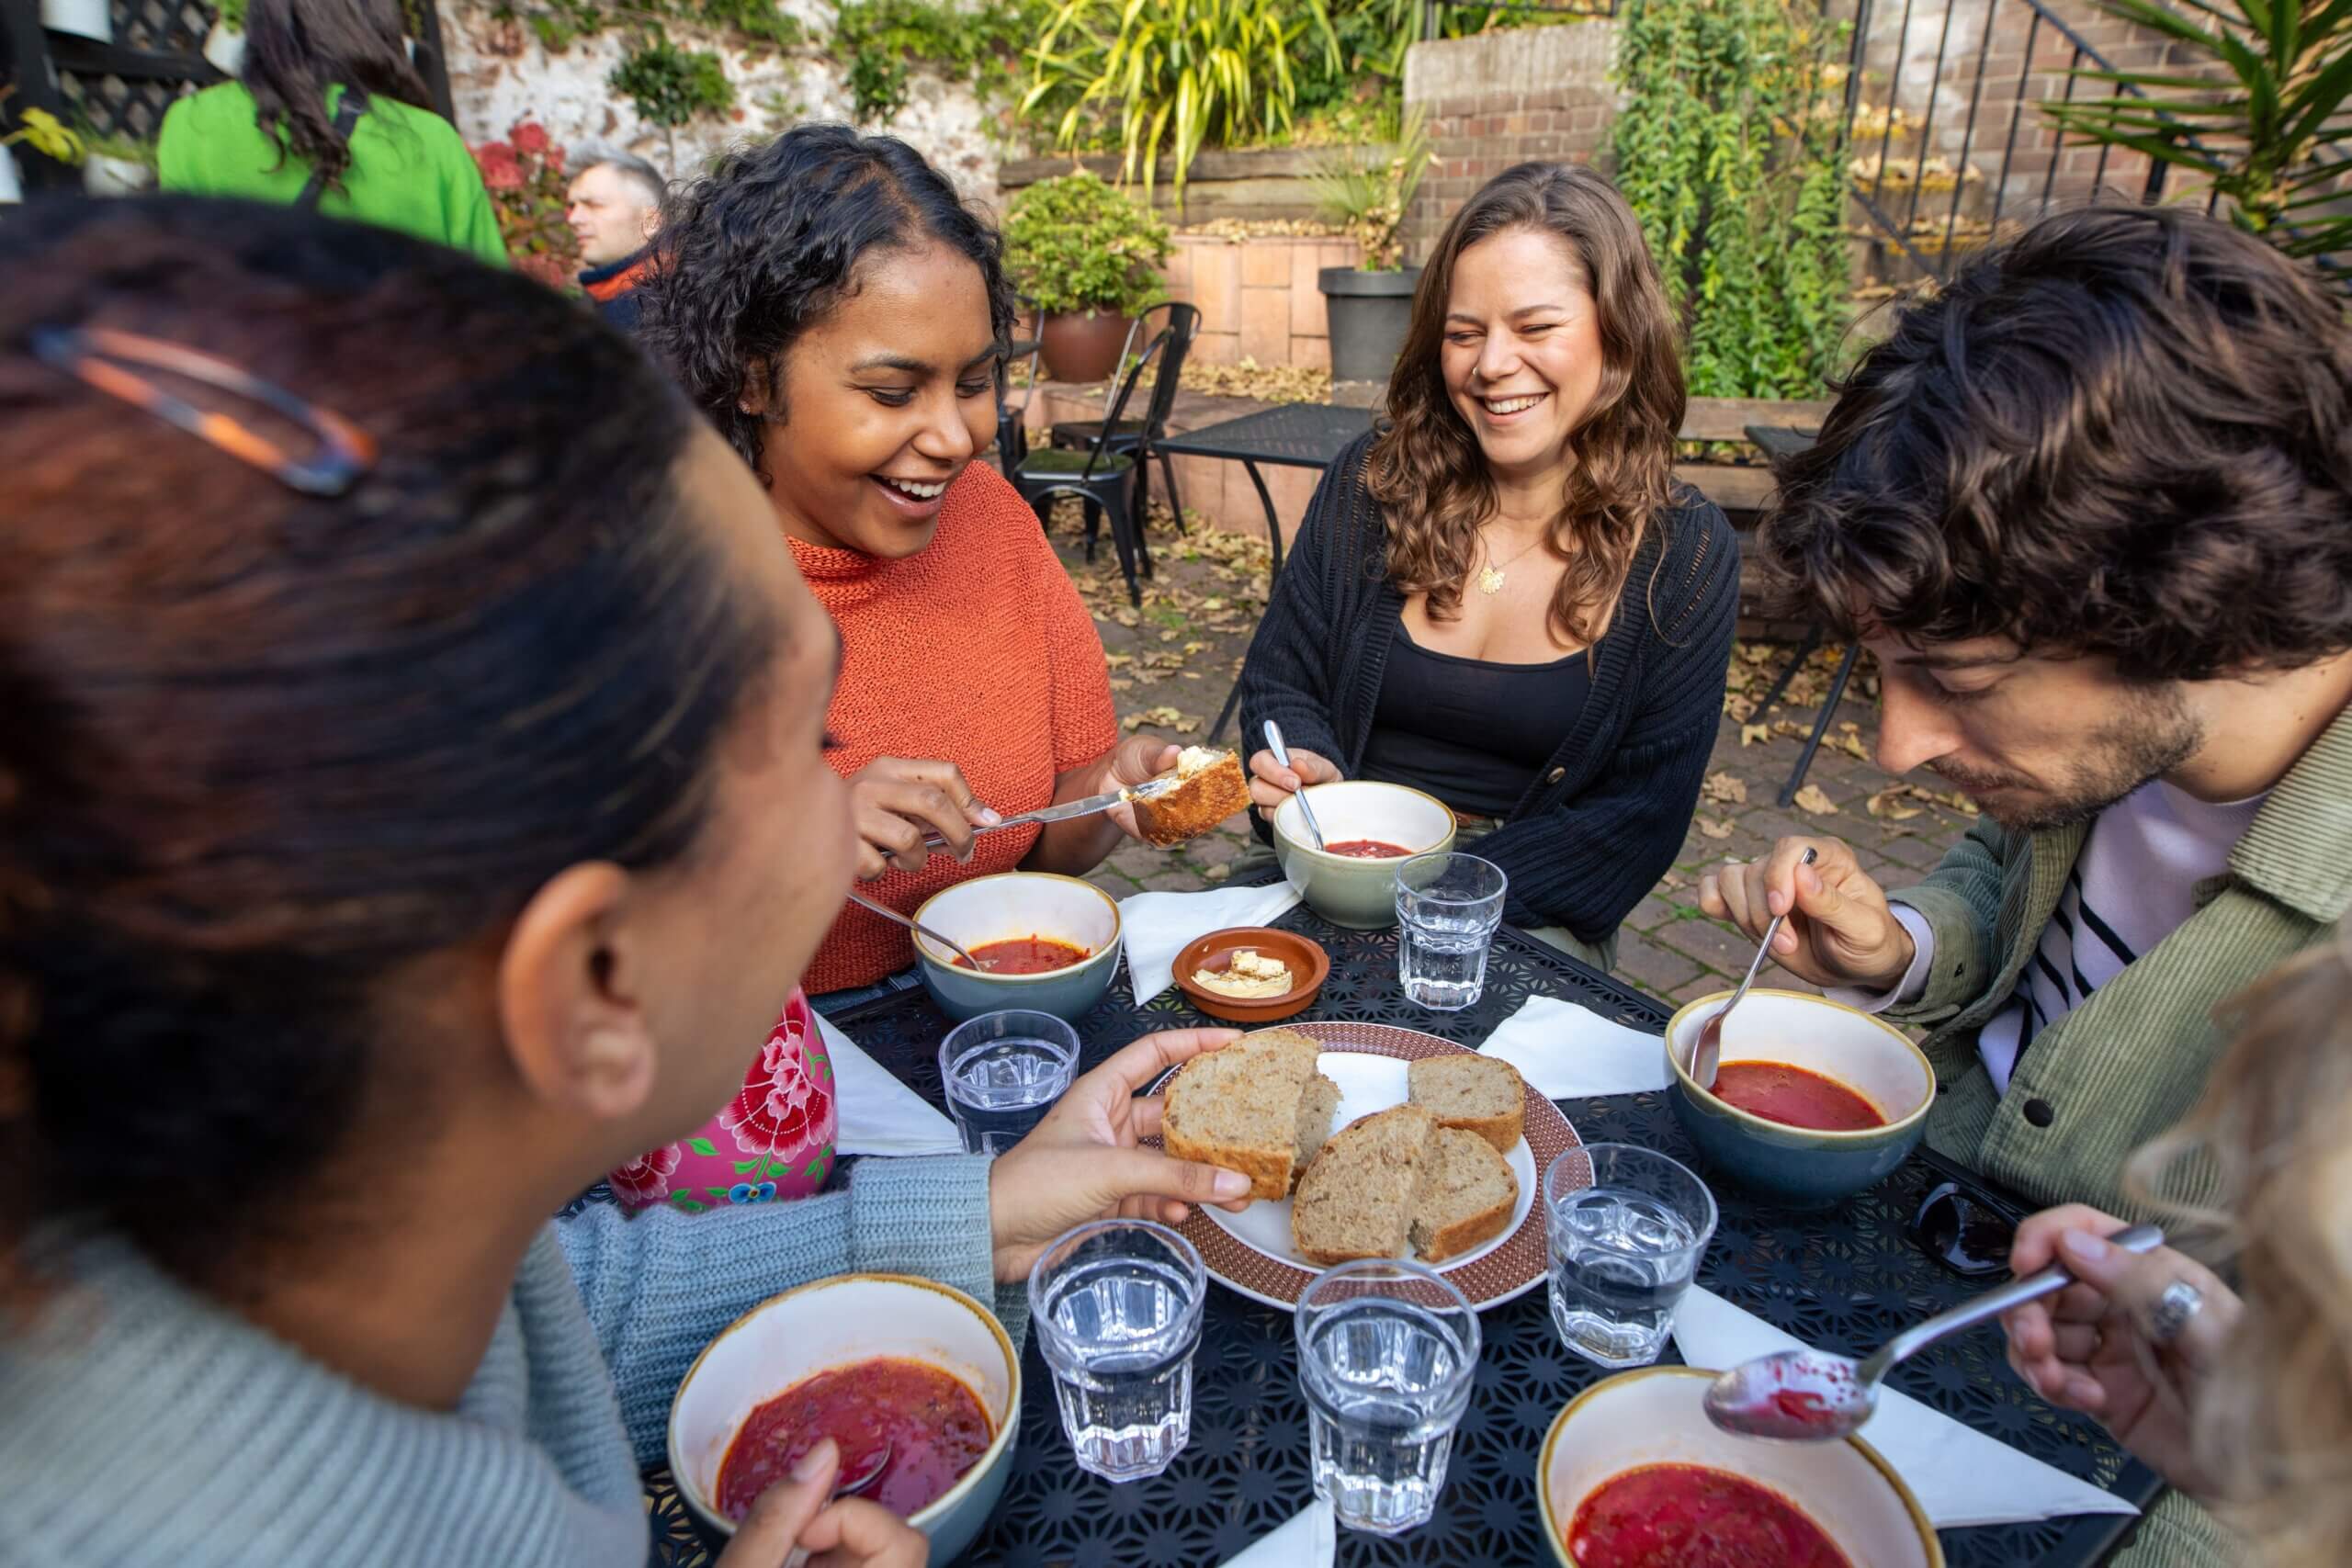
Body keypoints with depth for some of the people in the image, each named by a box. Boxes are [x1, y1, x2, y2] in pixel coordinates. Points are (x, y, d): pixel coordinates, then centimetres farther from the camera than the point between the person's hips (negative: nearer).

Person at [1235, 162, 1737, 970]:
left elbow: (1641, 815, -7)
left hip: (1525, 925, -1)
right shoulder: (1372, 480, -1)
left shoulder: (1686, 554, -5)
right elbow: (1280, 680, 7)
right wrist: (1305, 774, -17)